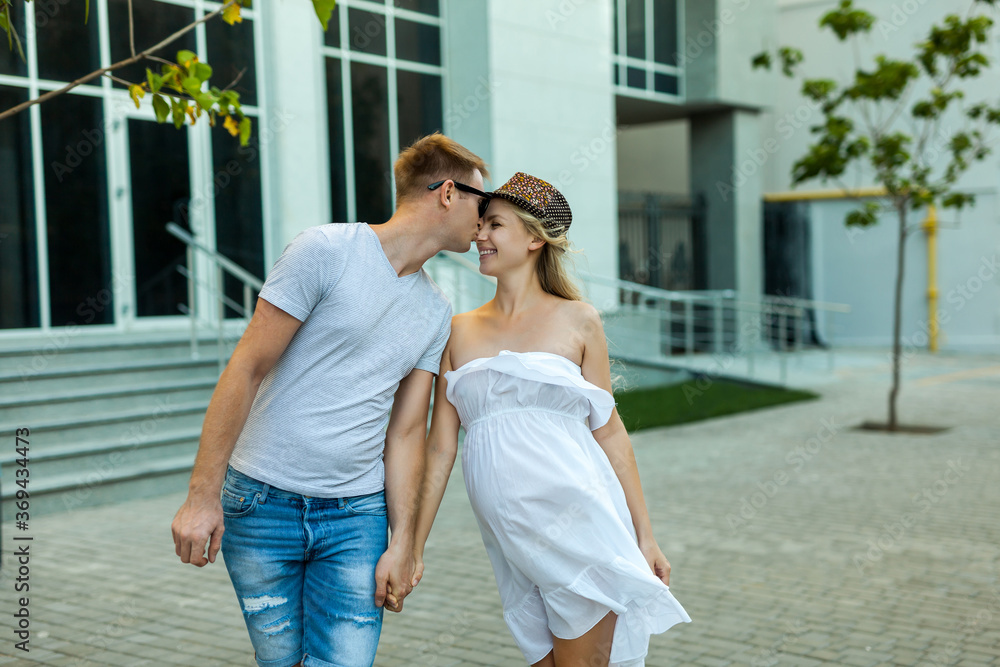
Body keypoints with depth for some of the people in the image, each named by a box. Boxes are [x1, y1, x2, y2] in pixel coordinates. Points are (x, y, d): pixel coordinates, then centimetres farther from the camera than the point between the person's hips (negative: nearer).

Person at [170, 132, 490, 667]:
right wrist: (202, 495, -13)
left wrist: (402, 543, 2)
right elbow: (246, 369, -11)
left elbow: (405, 433, 8)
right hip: (263, 503, -4)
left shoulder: (436, 315, 9)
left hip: (357, 515, 4)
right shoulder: (327, 251, -10)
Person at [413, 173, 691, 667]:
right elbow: (440, 447, 9)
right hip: (507, 534, 3)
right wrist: (412, 548, 7)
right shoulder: (461, 330, 9)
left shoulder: (577, 320, 3)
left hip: (577, 518, -3)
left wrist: (644, 535, 3)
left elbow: (609, 431, 4)